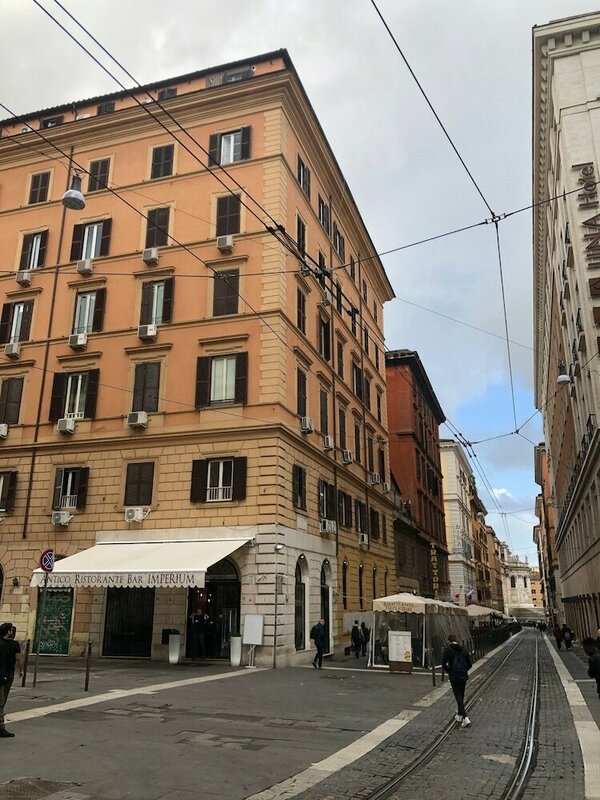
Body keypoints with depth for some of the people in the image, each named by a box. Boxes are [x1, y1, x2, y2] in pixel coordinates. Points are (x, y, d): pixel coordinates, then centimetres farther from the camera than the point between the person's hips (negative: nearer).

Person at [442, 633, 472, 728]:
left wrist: (449, 672, 4)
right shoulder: (463, 650, 7)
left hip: (454, 677, -5)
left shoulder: (447, 650, -7)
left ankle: (465, 718, -15)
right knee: (461, 696, 20)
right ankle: (459, 715, 34)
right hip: (464, 677, 5)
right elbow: (469, 664, 9)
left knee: (458, 697, -3)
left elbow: (444, 664, -13)